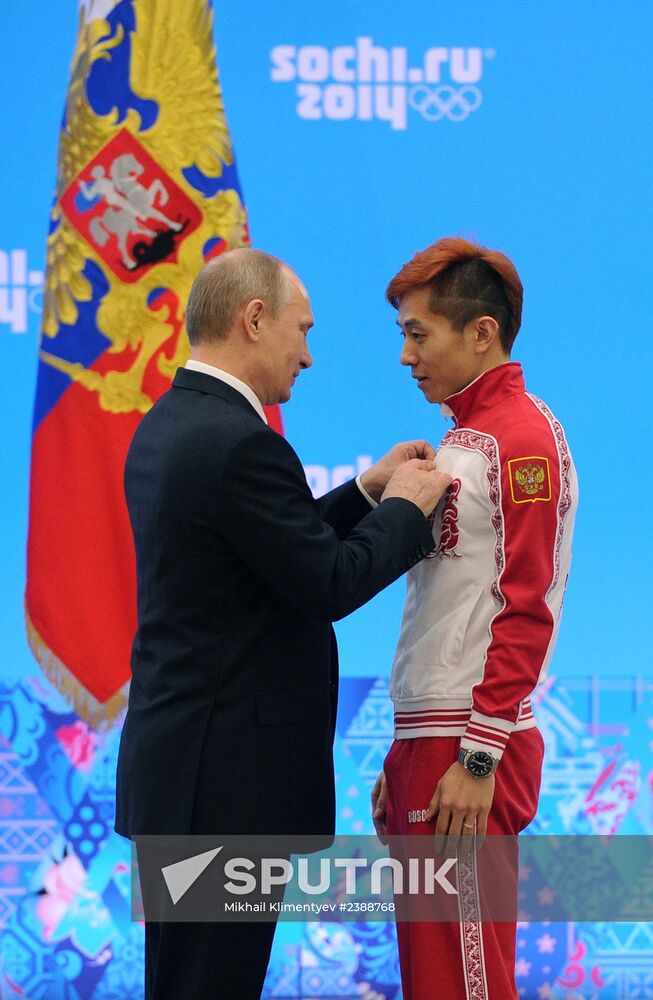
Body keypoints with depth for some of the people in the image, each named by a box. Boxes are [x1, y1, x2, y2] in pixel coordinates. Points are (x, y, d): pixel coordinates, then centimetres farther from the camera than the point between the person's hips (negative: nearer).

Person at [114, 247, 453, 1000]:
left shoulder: (164, 426, 13)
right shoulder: (239, 441, -19)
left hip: (172, 761, 10)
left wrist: (366, 493, 16)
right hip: (227, 776, -10)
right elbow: (330, 586, -17)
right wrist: (405, 507, -2)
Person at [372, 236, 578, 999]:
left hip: (472, 752, -9)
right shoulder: (459, 439, 17)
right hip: (427, 738, 9)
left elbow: (525, 606, -16)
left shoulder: (522, 436, -10)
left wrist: (478, 757, -19)